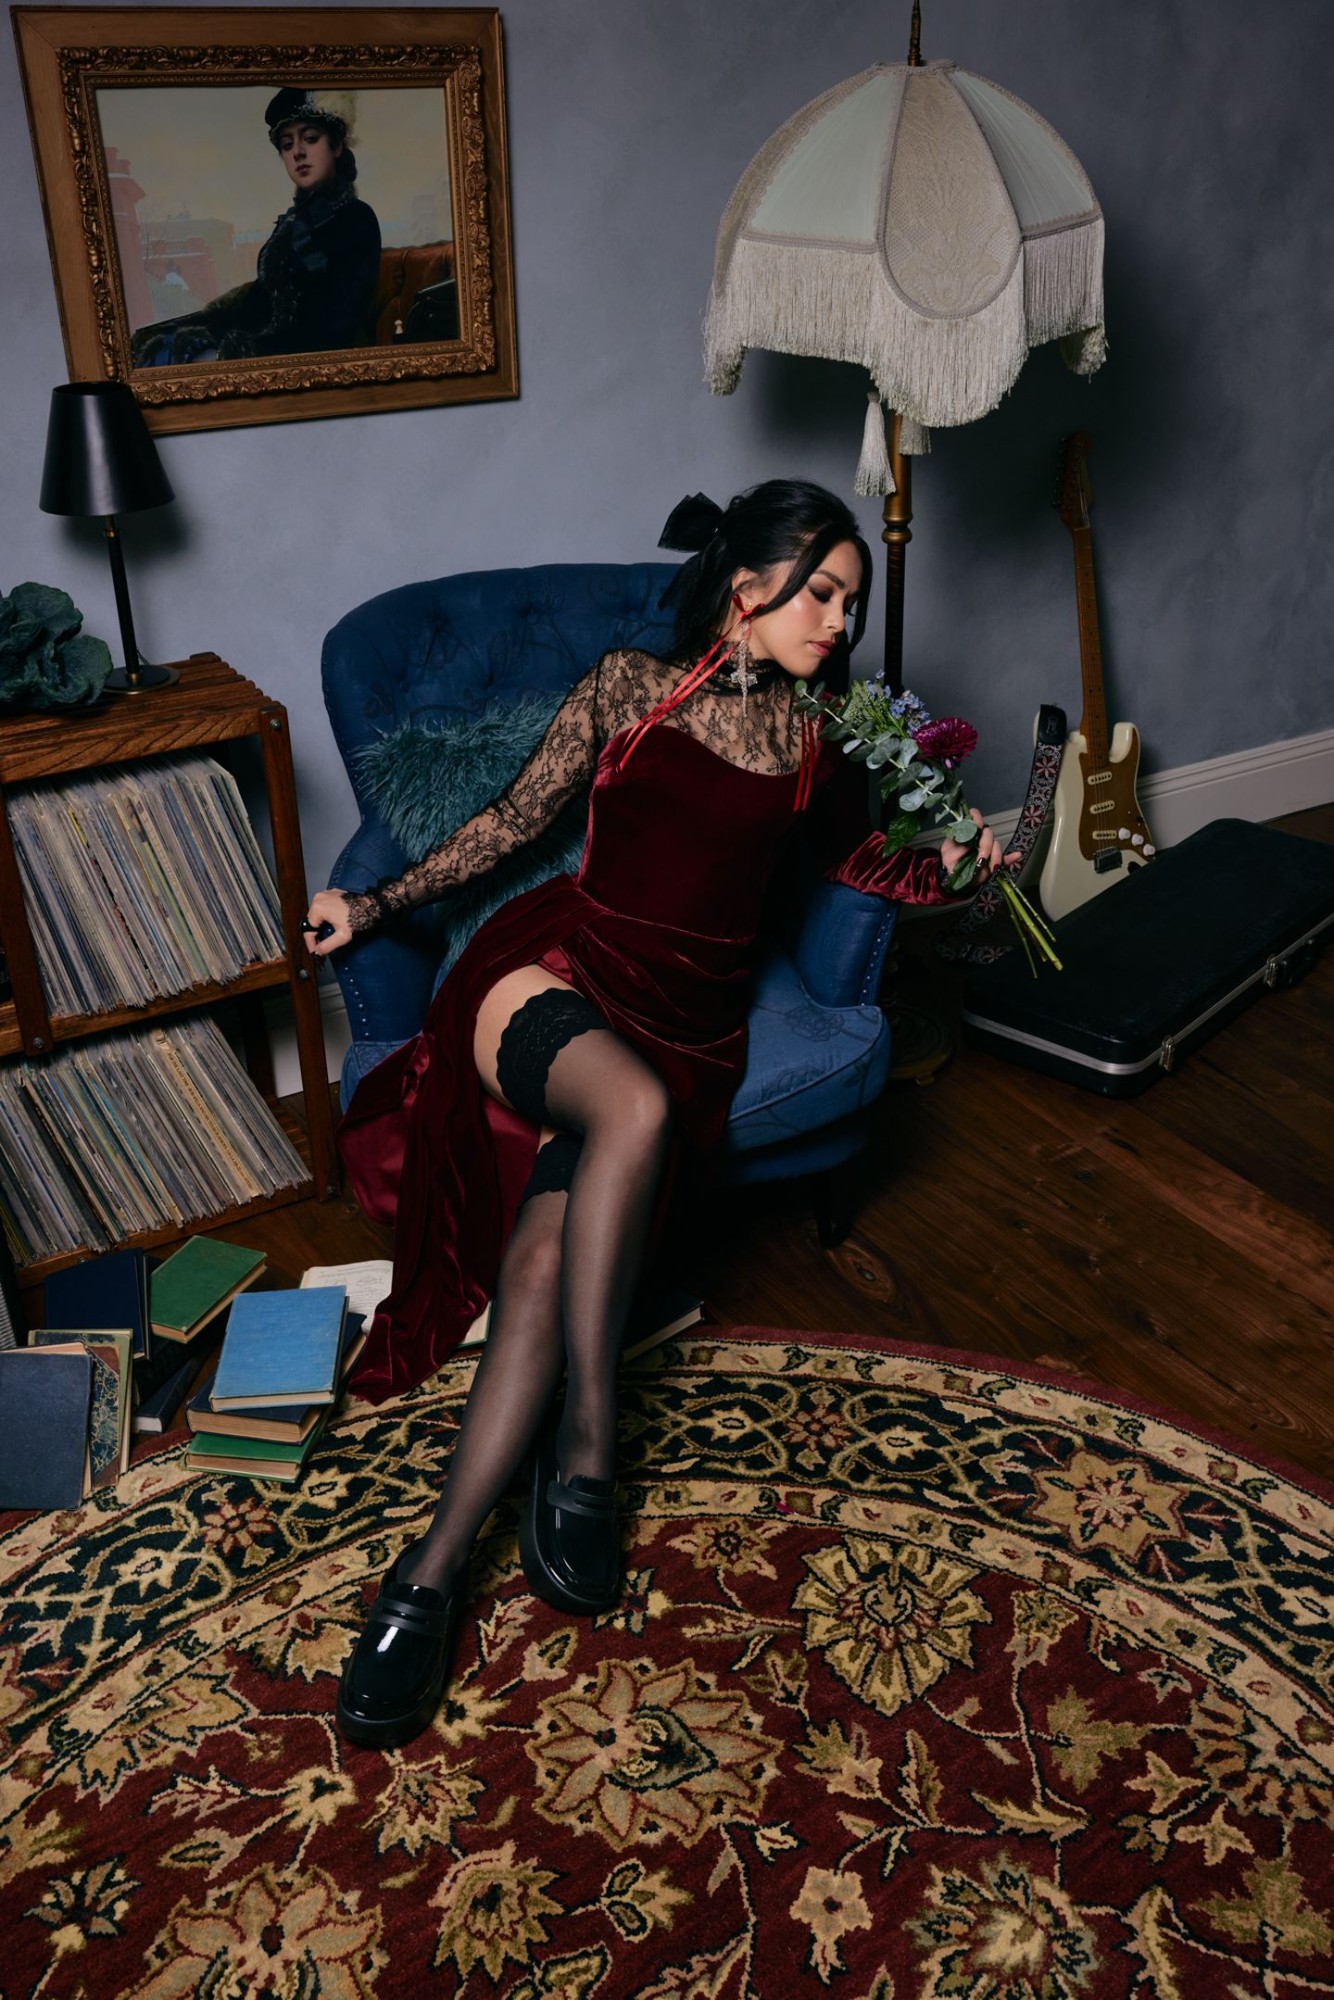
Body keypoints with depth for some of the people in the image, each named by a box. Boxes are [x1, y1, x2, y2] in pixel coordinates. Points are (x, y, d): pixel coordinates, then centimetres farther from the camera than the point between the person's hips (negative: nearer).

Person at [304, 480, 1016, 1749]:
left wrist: (948, 866, 9)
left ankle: (434, 1574, -25)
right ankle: (588, 1438, -28)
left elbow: (854, 861, 30)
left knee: (547, 1249, -24)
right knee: (638, 1105, -38)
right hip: (550, 974, -1)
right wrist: (380, 903, 5)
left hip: (686, 1015, 2)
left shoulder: (814, 743, 15)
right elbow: (517, 818, 12)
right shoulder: (629, 688, 7)